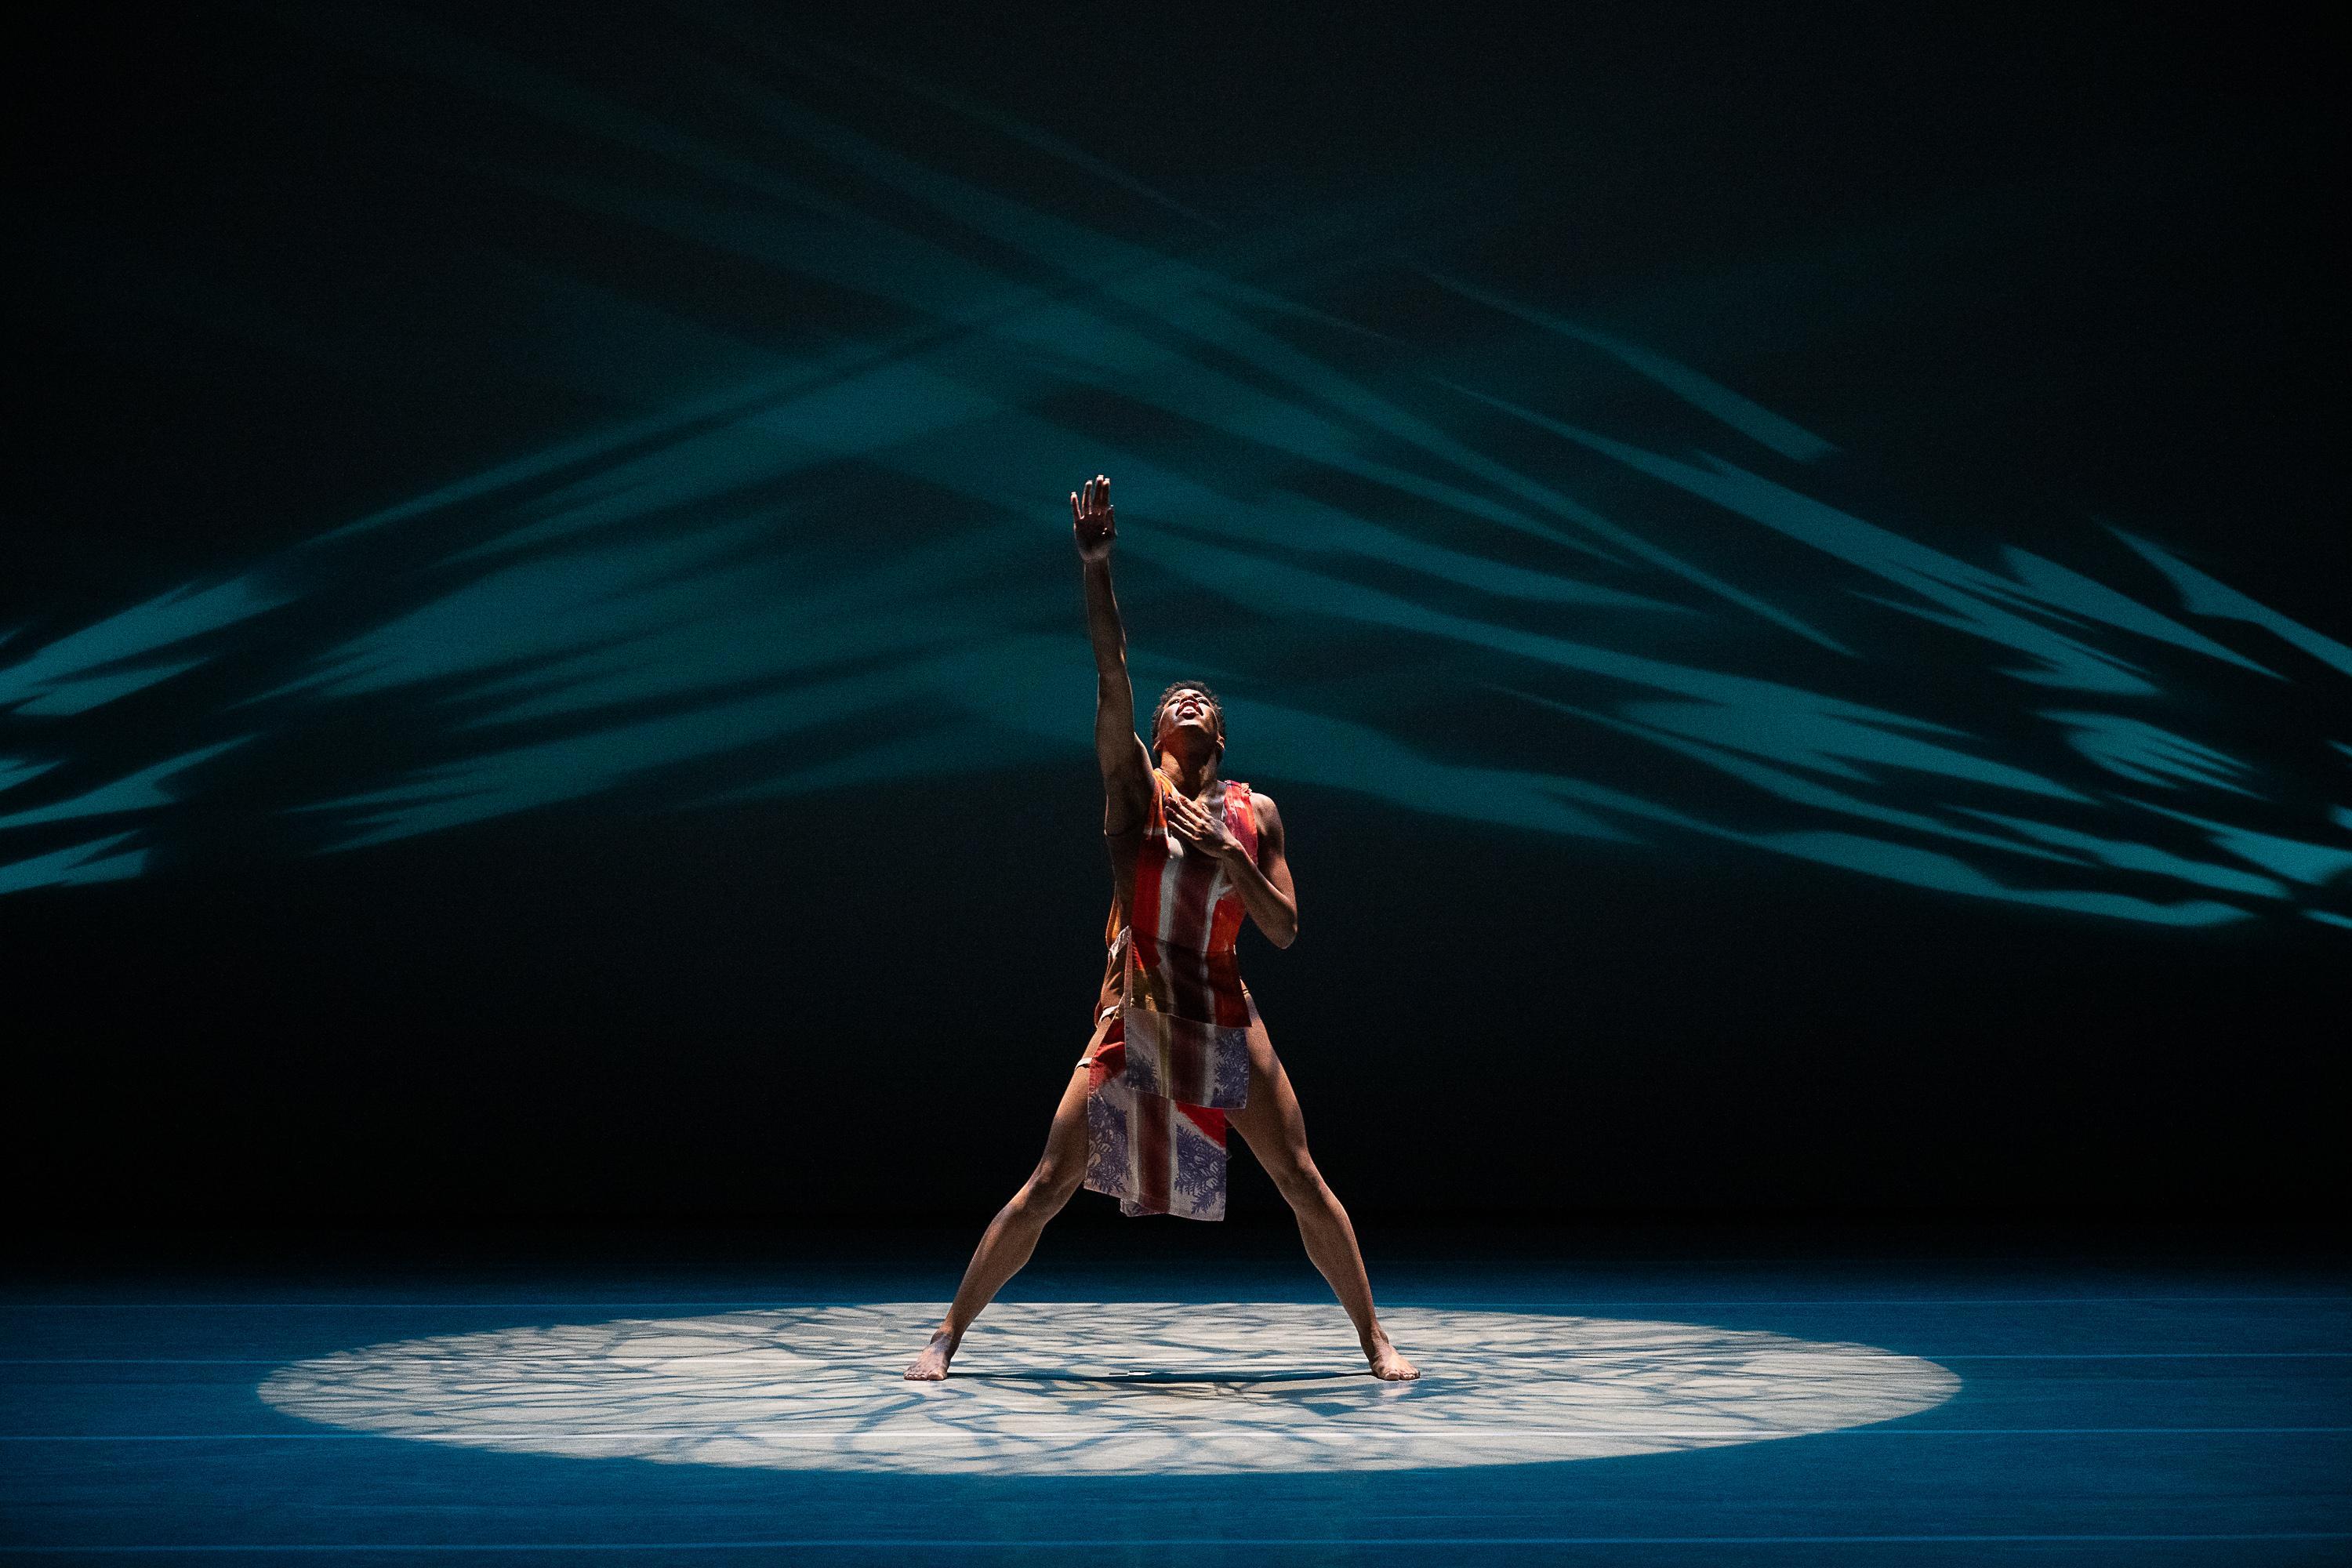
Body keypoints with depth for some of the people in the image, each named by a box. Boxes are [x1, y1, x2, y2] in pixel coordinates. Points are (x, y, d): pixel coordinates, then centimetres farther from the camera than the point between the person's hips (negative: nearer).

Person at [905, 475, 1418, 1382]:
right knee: (1048, 1186, -3)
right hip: (1131, 1018, -1)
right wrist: (1096, 566, -25)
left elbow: (1284, 932, 3)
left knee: (1304, 1185, 2)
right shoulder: (1131, 786, 0)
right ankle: (947, 1337, 7)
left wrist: (1232, 861, -13)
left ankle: (1375, 1341, 15)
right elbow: (1111, 676, -14)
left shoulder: (1254, 814, 6)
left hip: (1224, 1022, 2)